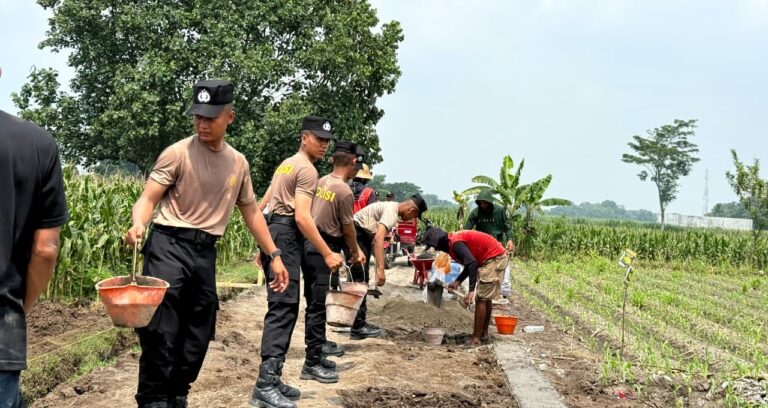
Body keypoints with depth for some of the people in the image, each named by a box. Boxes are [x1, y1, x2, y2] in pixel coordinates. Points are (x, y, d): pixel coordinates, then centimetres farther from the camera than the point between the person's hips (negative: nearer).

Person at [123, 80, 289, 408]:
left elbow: (251, 211, 18)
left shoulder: (238, 162, 10)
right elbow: (148, 198, -11)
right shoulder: (178, 152, -7)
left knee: (198, 335, 12)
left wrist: (274, 255, 14)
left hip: (206, 252, 6)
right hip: (168, 245, -5)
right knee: (161, 332, -10)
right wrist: (138, 224, -34)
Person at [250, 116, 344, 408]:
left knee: (282, 307, 10)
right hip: (286, 236, -10)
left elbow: (263, 205, 23)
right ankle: (266, 384, -18)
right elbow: (302, 218, -20)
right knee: (283, 307, -14)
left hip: (273, 233, 10)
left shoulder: (286, 164, 21)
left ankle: (271, 379, 13)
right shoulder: (307, 169, -10)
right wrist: (327, 254, -19)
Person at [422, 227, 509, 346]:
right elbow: (470, 263, 20)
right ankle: (484, 333, 26)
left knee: (481, 299, -7)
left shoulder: (455, 243, -18)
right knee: (486, 298, 17)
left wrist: (471, 290, -32)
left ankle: (476, 338, -3)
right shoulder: (454, 240, 13)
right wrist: (457, 281, 10)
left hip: (494, 258, -10)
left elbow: (472, 263, -29)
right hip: (499, 257, 10)